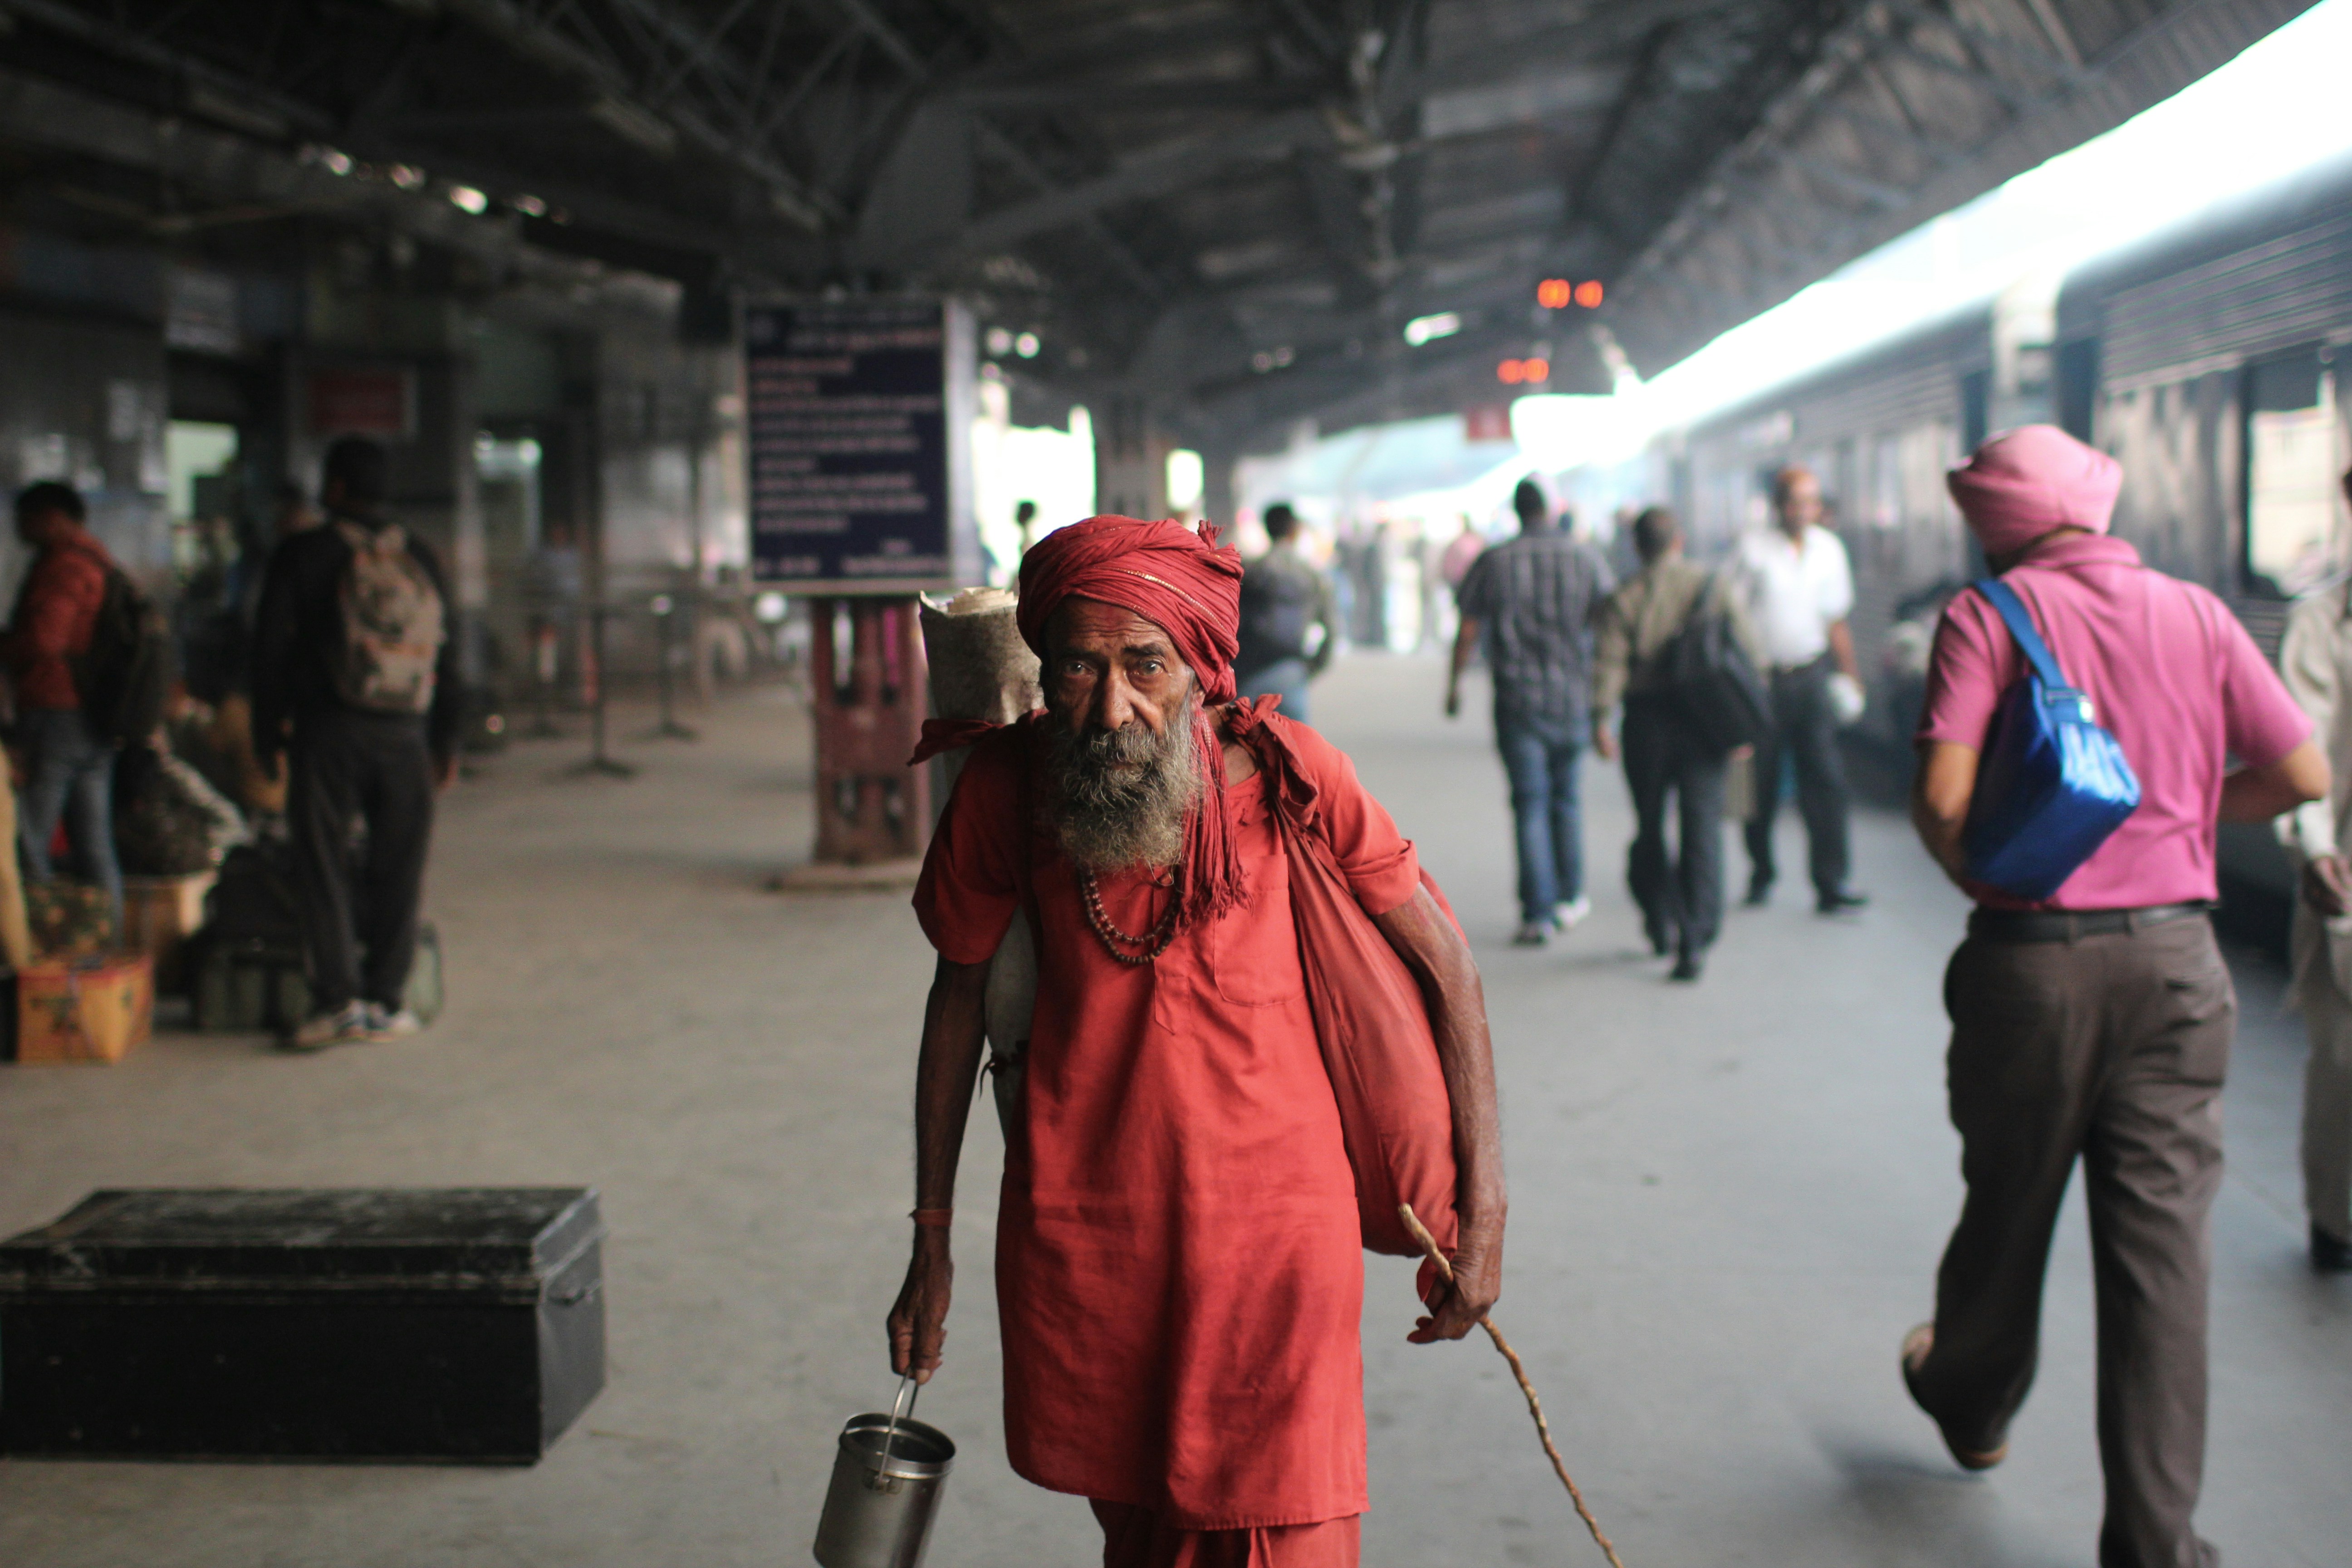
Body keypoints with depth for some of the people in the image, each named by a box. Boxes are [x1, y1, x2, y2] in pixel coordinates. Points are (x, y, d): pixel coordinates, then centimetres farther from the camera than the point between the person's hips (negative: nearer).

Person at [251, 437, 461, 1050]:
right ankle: (384, 1000, 7)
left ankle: (337, 997, -6)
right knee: (397, 869, 7)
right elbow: (445, 652, 11)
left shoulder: (302, 554, -2)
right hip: (404, 736, 3)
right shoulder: (421, 558, 9)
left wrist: (268, 729, 7)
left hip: (327, 730, -3)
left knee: (323, 866, 2)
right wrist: (445, 741, 17)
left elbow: (271, 647, -2)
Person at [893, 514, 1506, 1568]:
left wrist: (1483, 1212, -4)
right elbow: (961, 993, 7)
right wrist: (931, 1245, 11)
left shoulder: (1283, 768, -13)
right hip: (1077, 1235, 2)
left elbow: (1442, 961, -3)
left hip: (1271, 1224, -2)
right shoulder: (1005, 784, -7)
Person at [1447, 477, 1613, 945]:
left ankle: (1538, 913, -3)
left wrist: (1454, 684, 10)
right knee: (1566, 796, 18)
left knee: (1530, 804, 1)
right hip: (1573, 695, 1)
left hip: (1518, 696, -1)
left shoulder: (1494, 562, -3)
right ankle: (1569, 898, 24)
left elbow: (1467, 631, -2)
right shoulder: (1583, 557, -1)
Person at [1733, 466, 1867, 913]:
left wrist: (1849, 673, 12)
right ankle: (1761, 873, 23)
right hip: (1763, 675, -2)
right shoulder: (1753, 549, -5)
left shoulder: (1830, 549, 8)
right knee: (1761, 781, 4)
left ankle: (1831, 882, -4)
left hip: (1812, 675, 3)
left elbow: (1836, 620, 16)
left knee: (1825, 778, -5)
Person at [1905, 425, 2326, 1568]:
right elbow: (2303, 774, 3)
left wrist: (1986, 882, 2)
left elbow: (1941, 799, -17)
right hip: (2175, 955, 2)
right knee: (2163, 1238, 4)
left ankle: (1972, 1402, 44)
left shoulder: (1987, 616, -7)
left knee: (2010, 1205, 18)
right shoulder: (2194, 613, 2)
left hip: (2035, 957, -2)